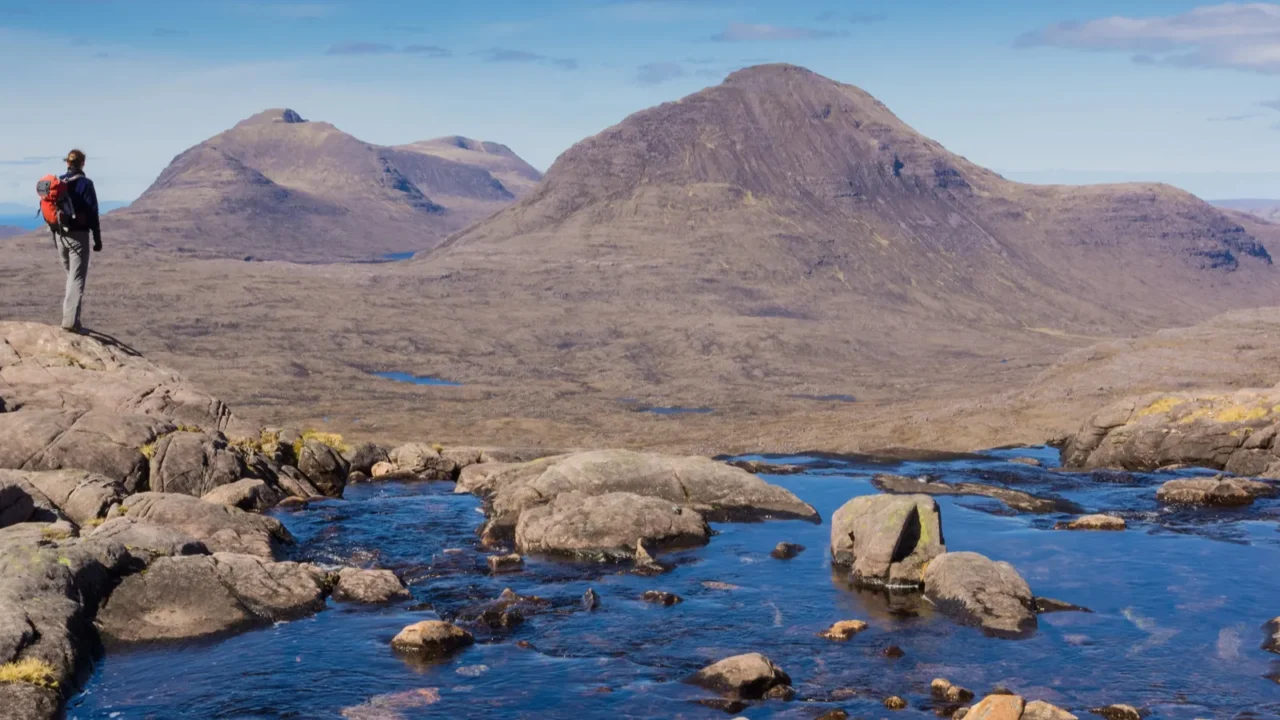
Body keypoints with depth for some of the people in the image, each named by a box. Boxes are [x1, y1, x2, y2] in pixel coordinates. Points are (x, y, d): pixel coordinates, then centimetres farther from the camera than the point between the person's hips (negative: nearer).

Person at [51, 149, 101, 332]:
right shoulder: (85, 184, -10)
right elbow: (92, 214, -12)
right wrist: (97, 239, -6)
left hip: (60, 235, 6)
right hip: (78, 235, -6)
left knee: (71, 275, 22)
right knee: (77, 278, -5)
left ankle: (69, 313, 22)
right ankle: (71, 320, -12)